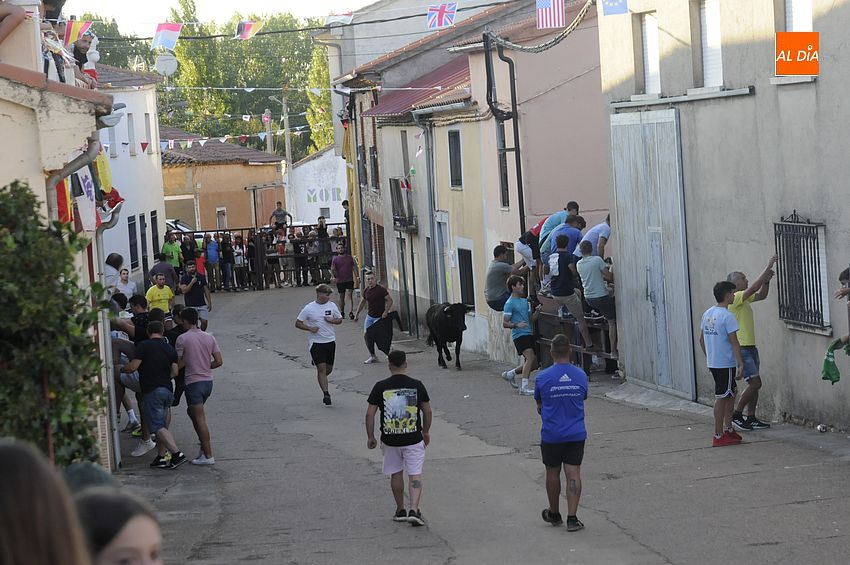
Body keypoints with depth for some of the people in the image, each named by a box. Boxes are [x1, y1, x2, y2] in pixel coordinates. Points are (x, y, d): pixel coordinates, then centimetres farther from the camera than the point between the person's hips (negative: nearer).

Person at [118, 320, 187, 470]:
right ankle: (161, 457, 15)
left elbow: (133, 367, -10)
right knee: (162, 425, 16)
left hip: (151, 391, -6)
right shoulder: (170, 348, 13)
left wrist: (120, 369, 10)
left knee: (158, 426, -9)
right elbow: (175, 372, 10)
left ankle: (176, 453, -23)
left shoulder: (144, 346, -4)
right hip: (168, 390, 6)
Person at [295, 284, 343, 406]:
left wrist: (332, 320, -9)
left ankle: (321, 379, 43)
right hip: (315, 342, -4)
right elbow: (298, 323, -1)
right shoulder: (309, 308, -7)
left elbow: (340, 319, 14)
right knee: (321, 368, -11)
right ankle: (326, 394, -9)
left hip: (330, 341, 4)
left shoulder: (332, 306, 3)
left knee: (329, 369, 10)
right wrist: (310, 328, -17)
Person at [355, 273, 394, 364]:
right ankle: (372, 356, 10)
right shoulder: (366, 290, 5)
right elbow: (362, 302, 21)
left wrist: (385, 312, -23)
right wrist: (357, 314, 22)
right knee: (366, 335, -1)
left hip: (379, 317, -7)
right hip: (369, 316, 7)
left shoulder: (381, 289, -14)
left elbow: (390, 300, -14)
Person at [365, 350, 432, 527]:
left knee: (396, 474, 16)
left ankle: (400, 511, 25)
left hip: (390, 439, 1)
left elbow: (370, 414, -6)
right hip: (414, 438, -1)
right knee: (415, 475, 2)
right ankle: (414, 510, -13)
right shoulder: (417, 385, -5)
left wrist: (370, 436, 7)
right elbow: (427, 411, 3)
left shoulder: (380, 387, -7)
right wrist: (426, 432, 19)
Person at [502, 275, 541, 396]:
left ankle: (510, 374, 27)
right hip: (519, 335, -8)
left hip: (529, 334, 8)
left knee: (533, 364, 9)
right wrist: (516, 325, -26)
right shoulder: (510, 303, -7)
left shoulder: (525, 301, 17)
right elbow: (504, 323, -9)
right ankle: (524, 387, -25)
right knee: (530, 357, -24)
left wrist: (537, 311, 1)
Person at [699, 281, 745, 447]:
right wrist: (741, 365, -17)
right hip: (726, 364, -8)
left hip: (712, 363, 8)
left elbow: (701, 339, 16)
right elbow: (734, 343, -19)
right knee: (722, 398, -3)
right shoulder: (727, 316, -17)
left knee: (731, 393, 19)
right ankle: (718, 437, 1)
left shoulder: (707, 314, 9)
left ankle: (728, 429, 23)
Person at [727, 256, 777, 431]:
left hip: (750, 347, 10)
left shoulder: (744, 298, 15)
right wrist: (768, 268, -18)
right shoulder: (734, 298, -14)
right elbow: (754, 288, -23)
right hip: (741, 349, -10)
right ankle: (736, 415, -4)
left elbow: (761, 295, 23)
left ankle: (751, 418, 13)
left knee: (754, 384, 9)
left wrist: (767, 279, 5)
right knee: (755, 382, -13)